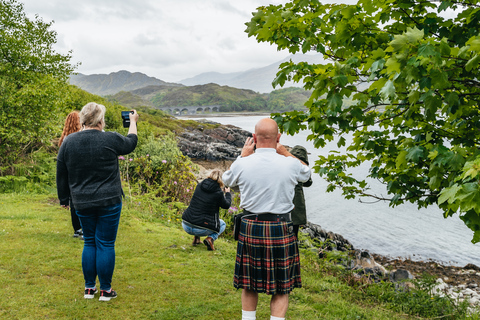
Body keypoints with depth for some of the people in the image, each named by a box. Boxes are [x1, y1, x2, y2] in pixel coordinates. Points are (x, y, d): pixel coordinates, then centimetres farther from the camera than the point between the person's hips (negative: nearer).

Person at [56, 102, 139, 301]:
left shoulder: (68, 142, 0)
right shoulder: (110, 139, -11)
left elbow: (61, 175, 7)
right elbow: (131, 143, 10)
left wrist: (64, 199, 19)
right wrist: (133, 122, 26)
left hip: (82, 203, 4)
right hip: (109, 201, -4)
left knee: (89, 243, 16)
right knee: (106, 244, 4)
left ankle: (89, 288, 21)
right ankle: (105, 290, 12)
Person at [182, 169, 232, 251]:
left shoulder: (199, 186, 4)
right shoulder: (218, 193, -10)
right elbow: (226, 205, 9)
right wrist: (228, 193, 28)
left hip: (186, 226, 5)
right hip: (201, 230, -4)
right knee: (223, 224, 25)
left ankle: (196, 238, 19)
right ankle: (211, 238, -2)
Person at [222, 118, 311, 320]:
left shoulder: (242, 164, -8)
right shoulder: (290, 164, -9)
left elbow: (227, 180, 16)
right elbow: (306, 173, 16)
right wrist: (285, 152, 18)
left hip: (250, 228, 2)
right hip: (280, 229, -1)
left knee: (249, 285, 16)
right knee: (281, 287, 10)